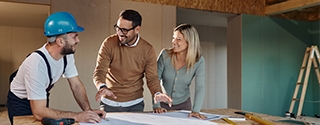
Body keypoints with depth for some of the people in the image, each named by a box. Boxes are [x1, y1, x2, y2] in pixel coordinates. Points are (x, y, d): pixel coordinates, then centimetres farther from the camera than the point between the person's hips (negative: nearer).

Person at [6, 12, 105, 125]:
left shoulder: (67, 54, -18)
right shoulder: (37, 63, -37)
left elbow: (76, 85, -10)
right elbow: (39, 112, -37)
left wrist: (88, 111, -23)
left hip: (41, 99, 6)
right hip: (20, 104, -6)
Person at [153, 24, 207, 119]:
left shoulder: (199, 61, -16)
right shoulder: (165, 55, -16)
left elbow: (200, 87, -21)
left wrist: (195, 110, -33)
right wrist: (156, 105, -21)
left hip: (184, 104, 0)